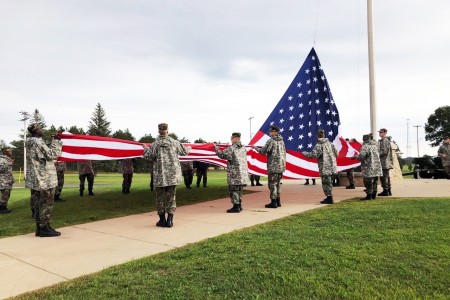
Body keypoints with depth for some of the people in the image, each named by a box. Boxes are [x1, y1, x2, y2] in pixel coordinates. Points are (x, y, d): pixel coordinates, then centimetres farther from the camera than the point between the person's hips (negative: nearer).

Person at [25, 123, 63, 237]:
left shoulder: (31, 143, 15)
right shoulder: (38, 142, -15)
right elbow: (52, 155, -15)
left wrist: (52, 142, 11)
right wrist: (55, 142, -5)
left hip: (36, 179, 10)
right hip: (45, 179, -10)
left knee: (39, 204, 12)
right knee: (47, 203, -3)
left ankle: (39, 228, 18)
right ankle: (45, 228, 2)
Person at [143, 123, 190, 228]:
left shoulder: (155, 144, -5)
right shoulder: (174, 142, 1)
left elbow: (149, 156, -7)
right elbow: (184, 152, 12)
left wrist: (146, 148, 12)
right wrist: (189, 148, 34)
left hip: (160, 175, -1)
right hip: (173, 175, 1)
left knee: (160, 197, 10)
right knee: (171, 196, 7)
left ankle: (162, 220, 15)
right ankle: (169, 220, 6)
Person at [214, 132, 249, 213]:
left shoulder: (231, 148, -12)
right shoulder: (243, 148, 10)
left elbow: (222, 155, -10)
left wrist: (216, 147, 3)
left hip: (234, 173, -7)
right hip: (243, 173, 8)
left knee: (234, 190, -2)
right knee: (239, 190, 16)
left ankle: (236, 207, -2)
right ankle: (239, 205, 23)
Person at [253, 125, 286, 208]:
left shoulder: (270, 141, -10)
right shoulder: (281, 141, 12)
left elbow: (263, 152, -9)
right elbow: (284, 152, 15)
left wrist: (255, 148, 6)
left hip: (273, 166, -7)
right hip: (281, 166, 7)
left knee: (272, 184, -1)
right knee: (277, 183, 15)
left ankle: (273, 202, 1)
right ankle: (278, 201, 19)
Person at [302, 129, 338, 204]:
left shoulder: (318, 145, -12)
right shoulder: (330, 143, 8)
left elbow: (313, 155, -20)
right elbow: (336, 153, 11)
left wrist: (305, 153, -7)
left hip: (325, 167, -7)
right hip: (332, 166, 7)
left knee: (326, 182, -1)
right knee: (329, 182, 17)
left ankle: (329, 198, 0)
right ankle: (329, 197, 25)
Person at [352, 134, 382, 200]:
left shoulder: (365, 146, -13)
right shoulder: (375, 145, 13)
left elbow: (361, 157, -19)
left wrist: (355, 157, 0)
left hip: (369, 168, -8)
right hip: (376, 167, 8)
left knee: (368, 182, -3)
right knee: (374, 181, 14)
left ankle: (369, 195, -2)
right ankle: (374, 195, 20)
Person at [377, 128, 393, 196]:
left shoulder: (384, 141, -14)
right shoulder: (387, 140, 18)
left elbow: (384, 152, -20)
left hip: (384, 162, -10)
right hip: (387, 162, 10)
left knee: (384, 176, -6)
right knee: (386, 176, 13)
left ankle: (385, 191, -3)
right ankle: (388, 191, 19)